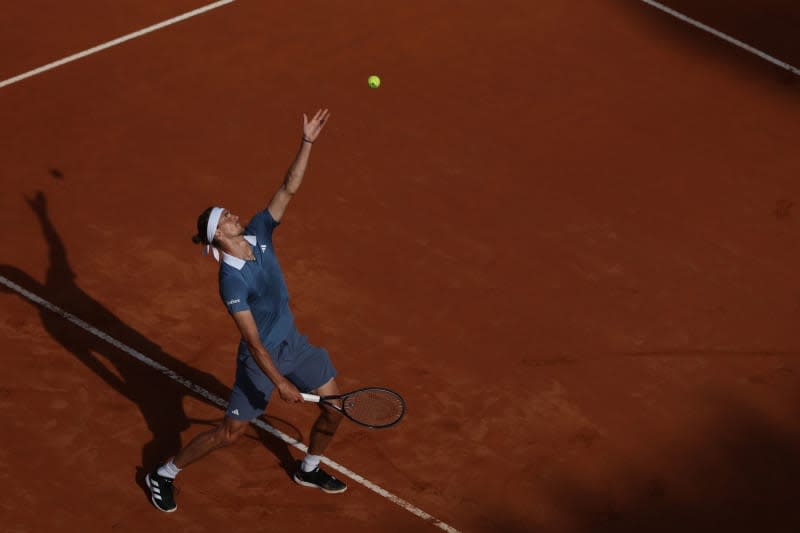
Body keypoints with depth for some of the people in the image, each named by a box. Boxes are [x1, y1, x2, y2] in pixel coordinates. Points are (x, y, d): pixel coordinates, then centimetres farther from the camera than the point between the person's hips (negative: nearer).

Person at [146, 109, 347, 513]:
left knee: (335, 407, 11)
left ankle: (309, 469, 37)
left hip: (292, 342, 7)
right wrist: (279, 382, -28)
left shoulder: (258, 233, -9)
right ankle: (162, 475, 19)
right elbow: (253, 341, -27)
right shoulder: (232, 282, -28)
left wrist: (307, 142, -17)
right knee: (230, 432, 0)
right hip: (262, 357, -7)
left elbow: (289, 189, -9)